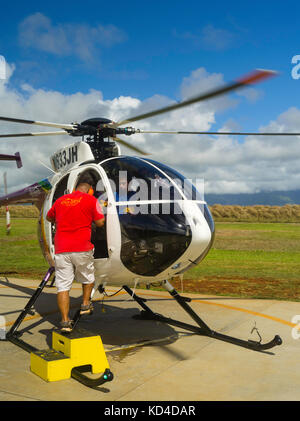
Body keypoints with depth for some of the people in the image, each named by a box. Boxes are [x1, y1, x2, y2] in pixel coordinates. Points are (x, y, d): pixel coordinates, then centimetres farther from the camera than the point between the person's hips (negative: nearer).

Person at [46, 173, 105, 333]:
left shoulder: (61, 200, 14)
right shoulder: (91, 200, 1)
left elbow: (49, 218, 30)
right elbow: (100, 223, 0)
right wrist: (101, 212, 19)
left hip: (61, 249, 3)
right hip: (82, 249, -3)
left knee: (63, 286, 3)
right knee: (88, 277, 25)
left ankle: (65, 321, 2)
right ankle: (85, 304, 31)